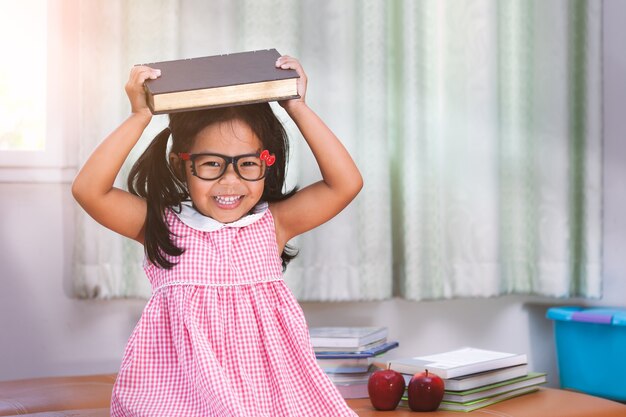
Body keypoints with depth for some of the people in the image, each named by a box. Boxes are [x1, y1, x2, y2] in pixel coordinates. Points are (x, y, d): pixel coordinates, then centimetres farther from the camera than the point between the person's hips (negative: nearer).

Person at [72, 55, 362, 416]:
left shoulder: (272, 223, 4)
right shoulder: (162, 225, 2)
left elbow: (347, 183, -3)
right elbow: (88, 190, -8)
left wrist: (297, 108, -3)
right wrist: (140, 117, -9)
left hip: (267, 385, 3)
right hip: (181, 388, -2)